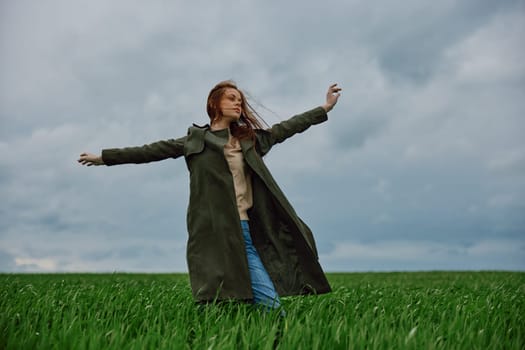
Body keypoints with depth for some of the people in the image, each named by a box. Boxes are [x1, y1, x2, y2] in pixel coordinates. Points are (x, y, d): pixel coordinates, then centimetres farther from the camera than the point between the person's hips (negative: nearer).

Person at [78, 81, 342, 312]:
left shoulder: (250, 138, 19)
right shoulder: (195, 141, 11)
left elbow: (283, 129, 24)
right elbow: (152, 150, 13)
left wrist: (325, 108, 27)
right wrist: (105, 157, 14)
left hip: (244, 230, 3)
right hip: (211, 232, -3)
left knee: (269, 302, -6)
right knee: (214, 304, -7)